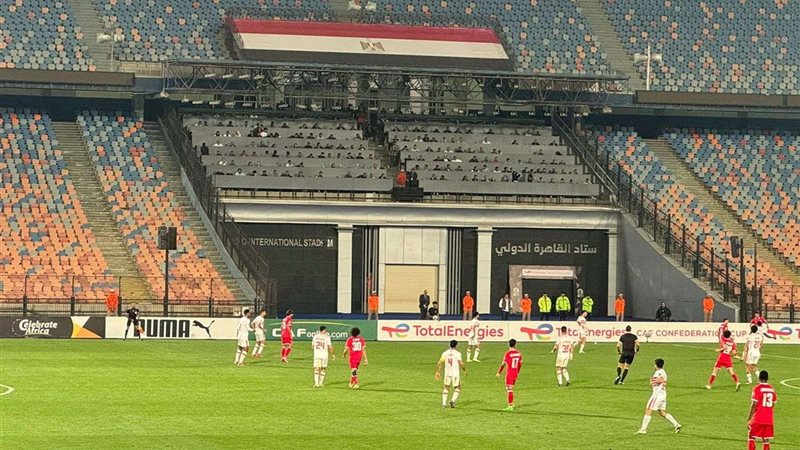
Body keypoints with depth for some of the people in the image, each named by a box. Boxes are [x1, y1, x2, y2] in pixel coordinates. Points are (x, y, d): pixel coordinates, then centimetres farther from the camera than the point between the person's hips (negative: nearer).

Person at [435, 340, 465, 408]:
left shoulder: (445, 353, 1)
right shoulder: (457, 353, -10)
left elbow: (439, 363, 2)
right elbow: (461, 364, -13)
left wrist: (438, 372, 10)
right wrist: (465, 370, 4)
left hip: (447, 373, 3)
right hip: (456, 373, -3)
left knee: (446, 387, 17)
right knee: (457, 388, 10)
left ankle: (444, 403, 9)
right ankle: (453, 400, -12)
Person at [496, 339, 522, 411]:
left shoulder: (508, 354, -16)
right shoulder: (518, 353, 3)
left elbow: (503, 364, -13)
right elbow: (520, 364, 13)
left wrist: (499, 373, -3)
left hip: (509, 374, -6)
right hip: (515, 374, 6)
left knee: (509, 390, -4)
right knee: (511, 388, 21)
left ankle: (510, 406, -6)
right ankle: (512, 403, 27)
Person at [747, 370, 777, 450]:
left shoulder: (757, 388, -9)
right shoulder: (772, 389, 7)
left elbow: (754, 405, -11)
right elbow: (773, 405, 12)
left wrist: (748, 419, -7)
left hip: (758, 419, -4)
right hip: (769, 420, 4)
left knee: (751, 437, 7)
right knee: (765, 440, 8)